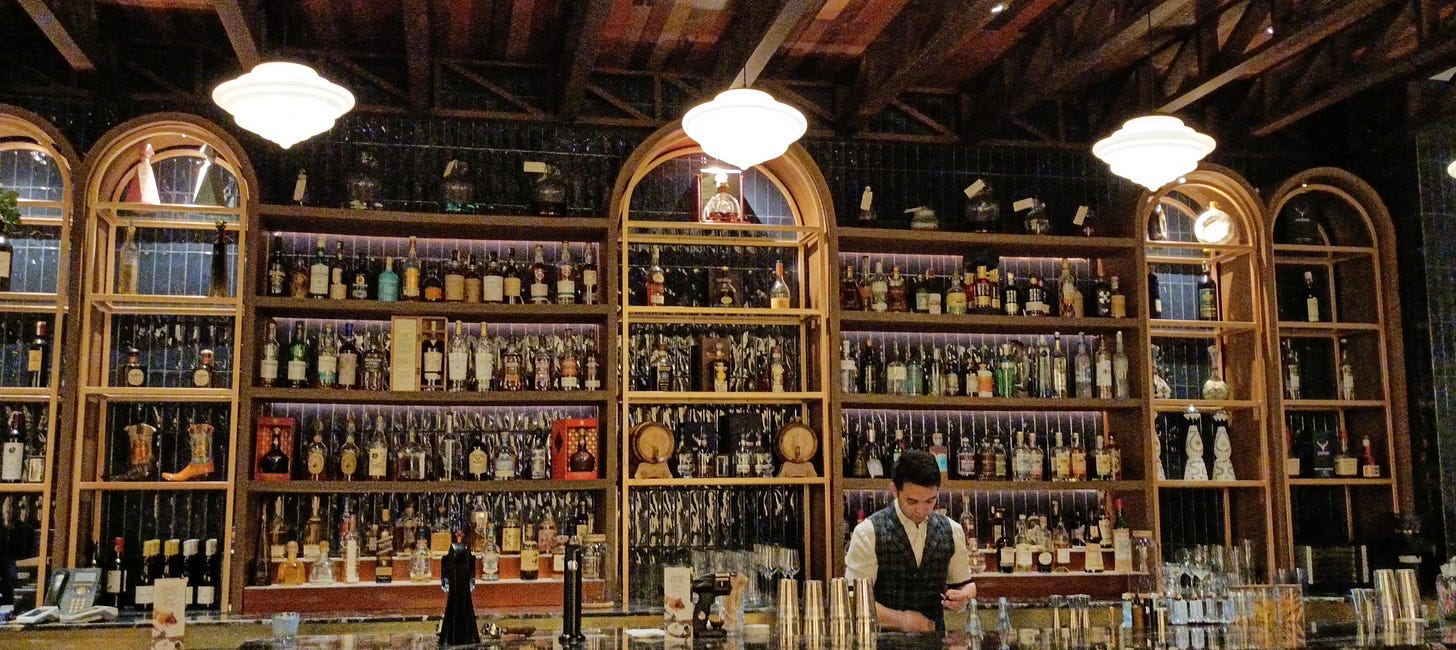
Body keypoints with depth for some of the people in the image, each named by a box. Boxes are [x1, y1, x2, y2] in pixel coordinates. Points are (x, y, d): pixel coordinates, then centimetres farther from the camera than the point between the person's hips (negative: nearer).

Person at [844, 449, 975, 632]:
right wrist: (900, 619, -18)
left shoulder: (952, 531, 4)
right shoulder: (868, 532, -9)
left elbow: (965, 584, 15)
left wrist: (962, 597, -6)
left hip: (934, 639, 5)